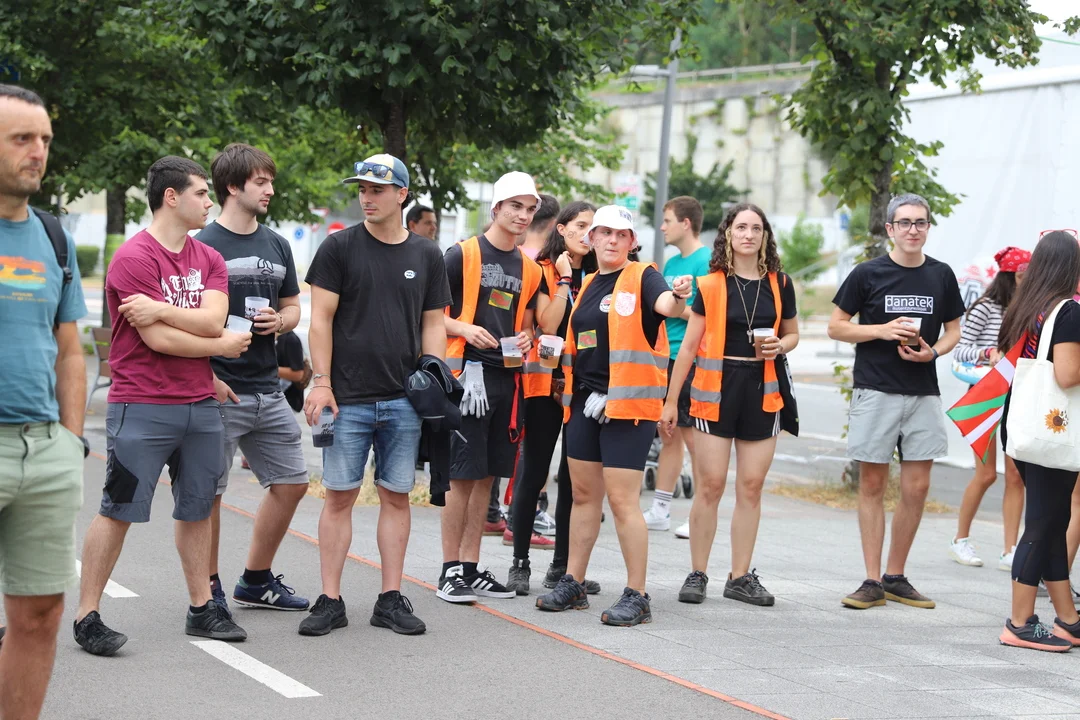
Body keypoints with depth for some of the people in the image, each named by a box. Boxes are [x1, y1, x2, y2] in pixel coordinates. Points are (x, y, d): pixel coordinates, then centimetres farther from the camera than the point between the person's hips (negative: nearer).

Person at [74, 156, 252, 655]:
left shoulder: (209, 259, 11)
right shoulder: (134, 258, -11)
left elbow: (212, 320, -5)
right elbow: (158, 340, -16)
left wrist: (159, 308, -18)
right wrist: (222, 345, -4)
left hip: (201, 406, 7)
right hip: (142, 407, -7)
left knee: (197, 508, 12)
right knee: (118, 511, -4)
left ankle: (202, 609, 21)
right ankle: (87, 616, 1)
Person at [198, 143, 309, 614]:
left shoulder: (276, 245, 13)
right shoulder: (204, 246, -7)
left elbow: (293, 307, 21)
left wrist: (279, 321, -2)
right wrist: (207, 377, -17)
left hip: (268, 390, 7)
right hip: (220, 392, -7)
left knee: (291, 483, 11)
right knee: (209, 491, 0)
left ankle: (256, 580, 25)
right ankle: (209, 589, 12)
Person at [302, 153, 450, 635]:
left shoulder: (426, 255, 9)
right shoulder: (340, 247, 0)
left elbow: (433, 325, 13)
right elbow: (321, 319, -1)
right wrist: (321, 382, -9)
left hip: (404, 400, 3)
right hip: (348, 397, -3)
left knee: (396, 496, 6)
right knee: (340, 495, -1)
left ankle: (391, 600, 13)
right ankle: (330, 601, 5)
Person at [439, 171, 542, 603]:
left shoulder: (529, 269, 14)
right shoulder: (463, 255, -3)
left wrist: (526, 338, 4)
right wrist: (463, 328, -18)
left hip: (508, 377, 6)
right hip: (468, 371, -6)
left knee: (486, 475, 9)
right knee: (462, 475, -5)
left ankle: (471, 567, 15)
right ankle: (450, 571, 1)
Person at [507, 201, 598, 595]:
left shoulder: (596, 275, 11)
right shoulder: (543, 271, -1)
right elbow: (548, 325, -13)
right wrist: (564, 280, -14)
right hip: (547, 381, -4)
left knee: (575, 475, 6)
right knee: (534, 471, -2)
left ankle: (563, 564, 12)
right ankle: (520, 562, 5)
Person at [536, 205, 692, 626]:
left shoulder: (641, 278, -5)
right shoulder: (587, 286, 16)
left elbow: (667, 306, -27)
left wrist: (678, 297, -47)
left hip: (628, 402, -7)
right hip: (585, 401, 7)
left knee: (622, 500, -8)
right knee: (584, 495, 13)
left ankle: (636, 596, -2)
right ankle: (572, 585, 22)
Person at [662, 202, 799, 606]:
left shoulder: (779, 285, 7)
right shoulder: (711, 285, 0)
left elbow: (792, 333, 21)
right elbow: (689, 345, 2)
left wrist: (779, 346, -3)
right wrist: (671, 400, 1)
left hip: (762, 390, 3)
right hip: (716, 389, -3)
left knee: (751, 487, 3)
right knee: (710, 485, -4)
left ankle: (740, 577, 11)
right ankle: (697, 574, 5)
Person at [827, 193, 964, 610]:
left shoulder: (941, 276, 7)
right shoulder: (869, 274, -1)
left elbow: (953, 330, 16)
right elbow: (836, 327, 2)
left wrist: (933, 351, -5)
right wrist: (883, 330, -13)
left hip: (923, 392, 3)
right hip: (875, 391, -3)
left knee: (916, 487, 2)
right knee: (872, 484, 0)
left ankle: (895, 577, 14)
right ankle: (872, 581, 4)